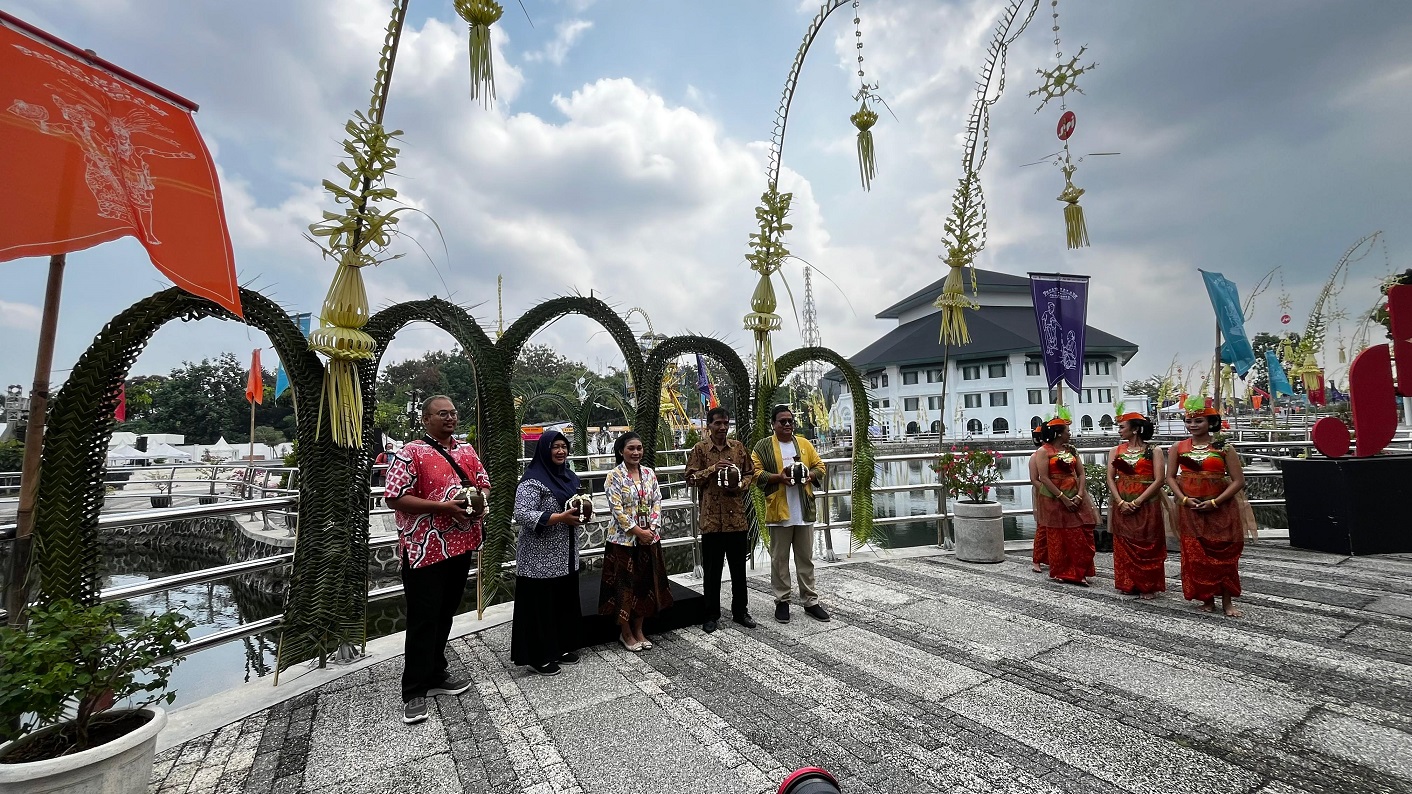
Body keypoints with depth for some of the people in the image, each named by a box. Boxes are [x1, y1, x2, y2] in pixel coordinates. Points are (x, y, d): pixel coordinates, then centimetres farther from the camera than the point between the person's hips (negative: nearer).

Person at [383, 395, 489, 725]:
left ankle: (435, 674, 35)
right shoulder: (411, 454, -11)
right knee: (423, 619, 2)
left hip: (461, 546, 6)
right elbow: (395, 498, -16)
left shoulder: (467, 451, 9)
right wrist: (444, 507, -22)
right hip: (424, 549, -6)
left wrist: (481, 503, -6)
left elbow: (484, 483, 17)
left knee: (445, 614, 18)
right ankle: (414, 692, 16)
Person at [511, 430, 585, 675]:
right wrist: (561, 517, -26)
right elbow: (522, 515, -24)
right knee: (540, 605, 3)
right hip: (540, 559, -8)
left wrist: (581, 512, 1)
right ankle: (538, 657, 18)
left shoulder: (569, 476, 10)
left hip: (566, 556, 8)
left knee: (565, 600, 16)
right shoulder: (533, 479, -16)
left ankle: (561, 648, 32)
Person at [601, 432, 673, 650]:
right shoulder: (614, 476, -10)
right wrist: (638, 531, -16)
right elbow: (616, 509, -15)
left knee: (645, 584, 11)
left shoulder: (649, 474, 5)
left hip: (649, 538, 5)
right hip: (624, 539, -5)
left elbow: (657, 503, 3)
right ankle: (625, 633, 21)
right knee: (624, 585, 4)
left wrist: (651, 529, -10)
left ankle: (638, 630, 26)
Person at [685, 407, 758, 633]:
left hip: (736, 516, 2)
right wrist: (712, 469, -17)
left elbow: (750, 473, 12)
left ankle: (740, 611, 28)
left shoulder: (738, 447, 7)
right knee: (712, 569, 7)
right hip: (711, 518, -2)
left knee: (739, 567, 12)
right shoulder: (700, 449, 0)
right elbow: (691, 478, -3)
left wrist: (740, 487, -8)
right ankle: (711, 615, 22)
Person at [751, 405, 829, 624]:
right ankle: (782, 601, 19)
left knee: (806, 558, 12)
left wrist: (810, 476, -10)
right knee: (779, 559, 7)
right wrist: (778, 477, -20)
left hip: (804, 511, 3)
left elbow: (820, 467, 11)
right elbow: (756, 473, -6)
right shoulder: (763, 446, -1)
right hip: (779, 511, -3)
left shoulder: (805, 444, 11)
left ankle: (810, 601, 22)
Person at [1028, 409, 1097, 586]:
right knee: (1057, 537, 5)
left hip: (1075, 498, 5)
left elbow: (1081, 473, 6)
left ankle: (1079, 572, 15)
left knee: (1080, 537, 4)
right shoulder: (1043, 451, -8)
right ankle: (1060, 572, 18)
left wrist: (1079, 495, -9)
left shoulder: (1071, 450, 10)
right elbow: (1044, 478, -14)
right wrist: (1063, 498, -17)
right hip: (1054, 500, -5)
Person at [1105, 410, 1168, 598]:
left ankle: (1148, 586, 14)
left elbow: (1159, 480, -9)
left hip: (1147, 505, -3)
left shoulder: (1154, 451, -2)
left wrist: (1137, 502, -15)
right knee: (1124, 546, 8)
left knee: (1147, 547, 2)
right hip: (1122, 506, 4)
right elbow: (1110, 478, 3)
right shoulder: (1116, 451, 8)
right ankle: (1127, 584, 18)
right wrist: (1121, 502, -9)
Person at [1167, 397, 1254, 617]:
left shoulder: (1224, 448, -3)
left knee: (1224, 554, 4)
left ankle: (1227, 601, 17)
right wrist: (1184, 499, -11)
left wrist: (1215, 502, -15)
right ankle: (1207, 599, 20)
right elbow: (1171, 477, 4)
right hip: (1189, 509, 2)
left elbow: (1238, 481, -5)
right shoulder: (1178, 448, 3)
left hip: (1221, 509, -2)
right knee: (1195, 555, 6)